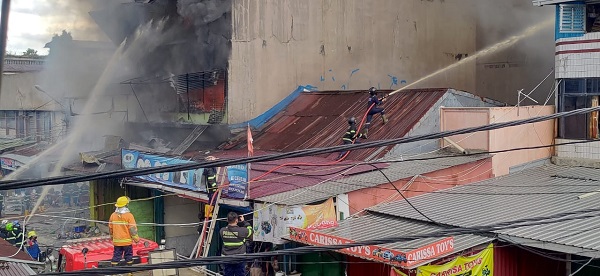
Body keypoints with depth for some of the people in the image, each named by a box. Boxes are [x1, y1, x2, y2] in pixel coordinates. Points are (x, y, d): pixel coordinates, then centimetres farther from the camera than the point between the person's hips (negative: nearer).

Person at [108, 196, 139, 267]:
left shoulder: (113, 215, 1)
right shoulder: (129, 215, -12)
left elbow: (110, 228, 11)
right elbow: (132, 228, -13)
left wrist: (112, 237, 26)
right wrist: (136, 238, -2)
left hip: (116, 241, 3)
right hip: (127, 241, -3)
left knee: (116, 257, 8)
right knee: (128, 257, 8)